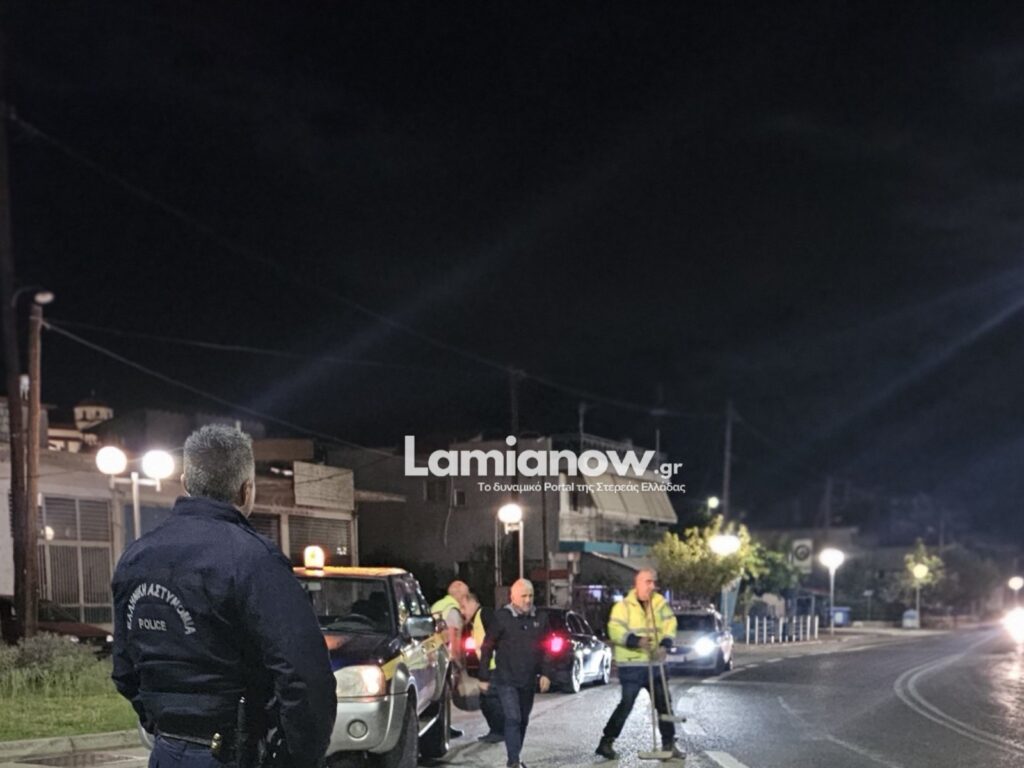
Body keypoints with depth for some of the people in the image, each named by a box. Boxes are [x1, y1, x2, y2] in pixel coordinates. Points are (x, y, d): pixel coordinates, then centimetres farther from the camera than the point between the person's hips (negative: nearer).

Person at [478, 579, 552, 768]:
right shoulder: (501, 618, -7)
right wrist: (484, 678, -4)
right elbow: (487, 648, -4)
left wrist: (545, 674, 2)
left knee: (523, 721, 12)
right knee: (513, 719, -14)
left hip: (528, 681, 5)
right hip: (506, 680, -5)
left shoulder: (540, 619, 7)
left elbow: (545, 649, 13)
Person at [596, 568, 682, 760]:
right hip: (631, 665, -6)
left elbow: (670, 626, -1)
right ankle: (606, 743, 2)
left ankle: (669, 744, 20)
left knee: (664, 703, 9)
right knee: (626, 704, -7)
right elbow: (615, 630, -18)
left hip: (654, 663, 6)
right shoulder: (623, 606, -7)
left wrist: (665, 645, -21)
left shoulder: (660, 604, 8)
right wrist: (636, 641, -33)